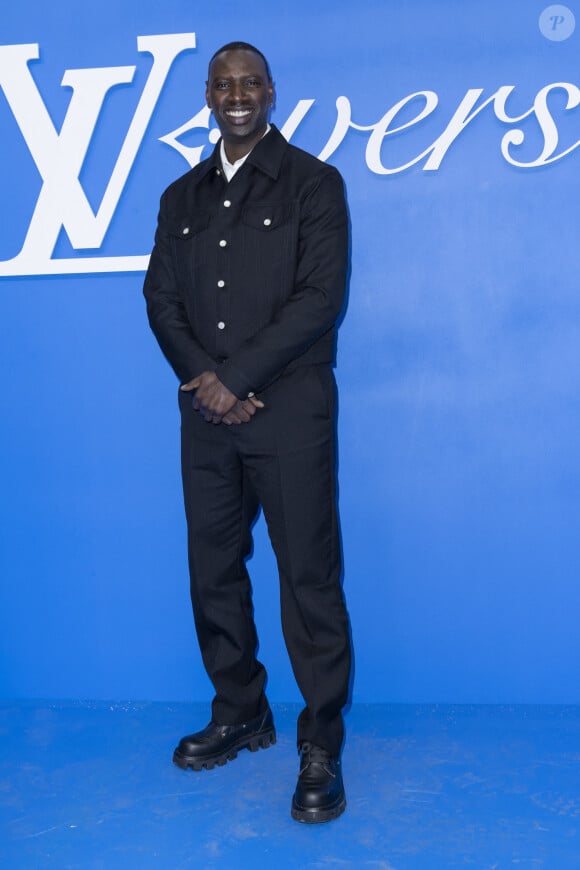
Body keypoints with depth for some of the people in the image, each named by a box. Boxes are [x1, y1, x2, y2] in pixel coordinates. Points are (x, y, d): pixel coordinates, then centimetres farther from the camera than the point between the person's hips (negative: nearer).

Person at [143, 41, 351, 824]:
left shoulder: (312, 184, 2)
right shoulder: (182, 197, 16)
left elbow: (320, 296, -9)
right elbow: (162, 297, 9)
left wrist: (236, 378, -13)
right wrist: (202, 378, -8)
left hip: (290, 411, -5)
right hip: (207, 413, 5)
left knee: (308, 577, -3)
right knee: (213, 573, 10)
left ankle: (321, 746, 9)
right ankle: (239, 715, 27)